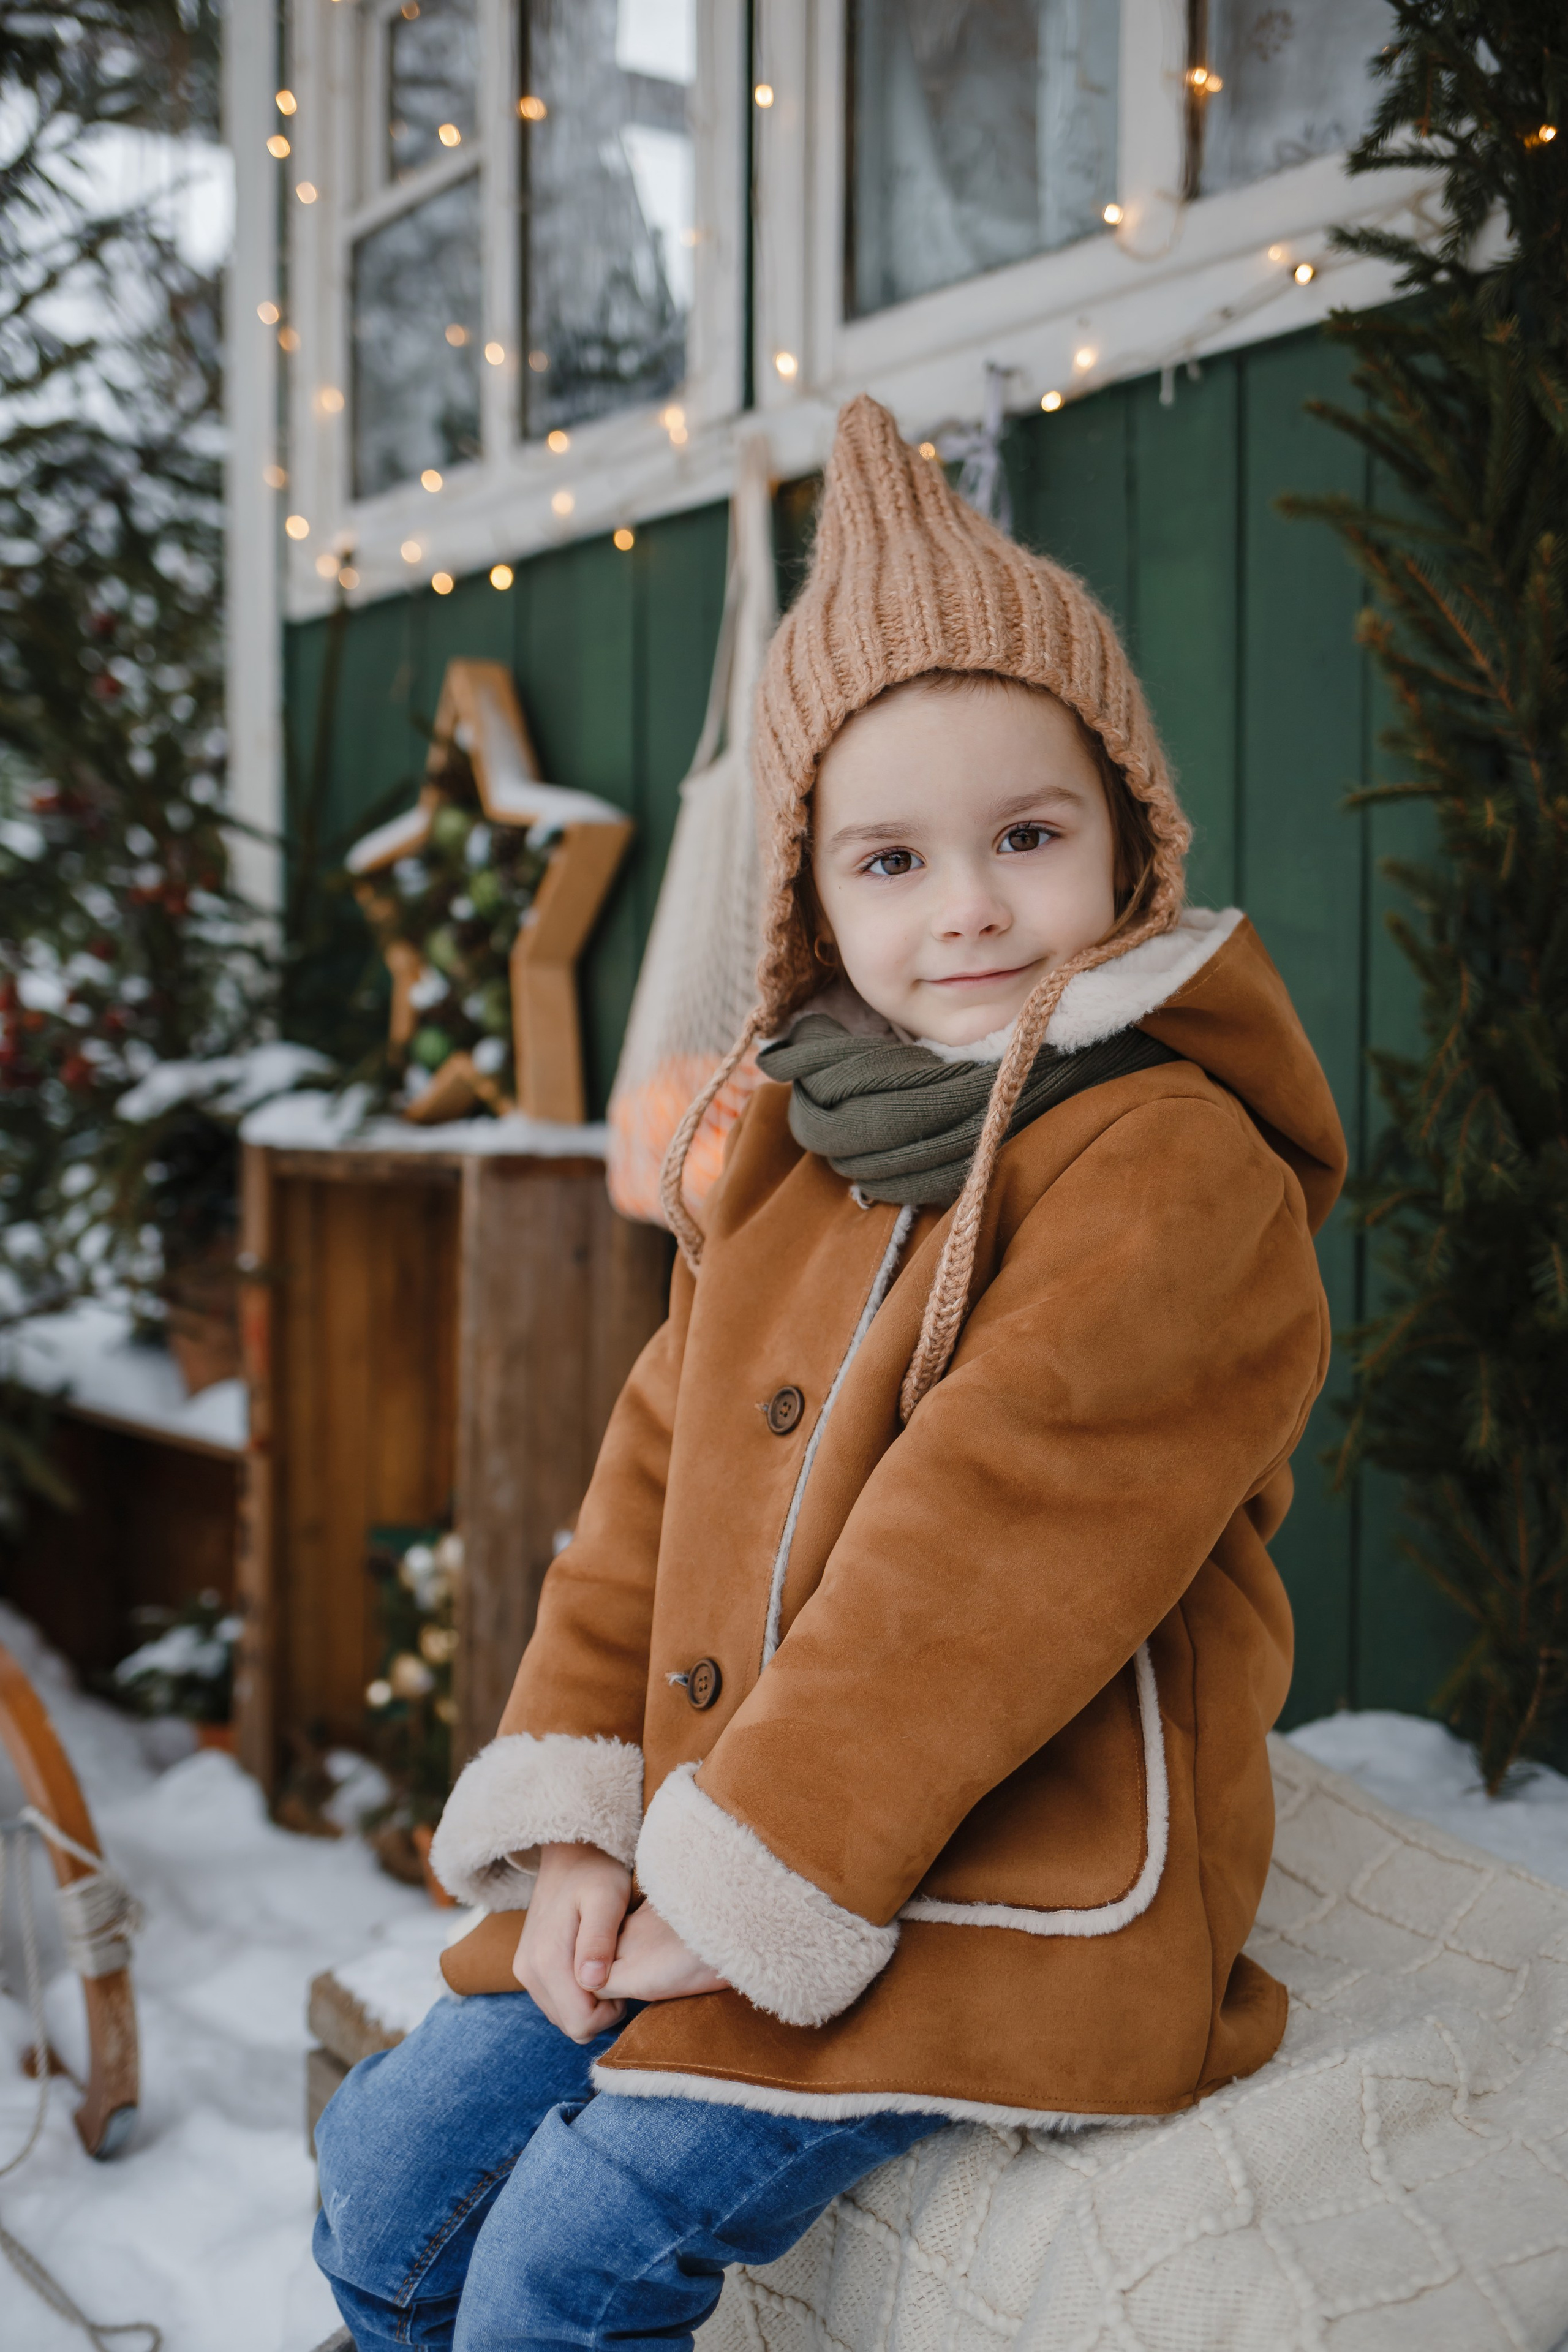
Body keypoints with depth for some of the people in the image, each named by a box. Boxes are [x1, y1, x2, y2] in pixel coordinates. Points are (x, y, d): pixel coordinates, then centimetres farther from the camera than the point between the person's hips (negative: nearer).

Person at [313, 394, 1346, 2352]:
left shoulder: (1173, 1167, -16)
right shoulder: (791, 1160, 10)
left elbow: (987, 1559, -22)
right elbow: (661, 1474, 9)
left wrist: (752, 1884, -19)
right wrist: (573, 1815, 0)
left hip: (1012, 1907, -7)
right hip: (698, 1876, 7)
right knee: (388, 2169, 6)